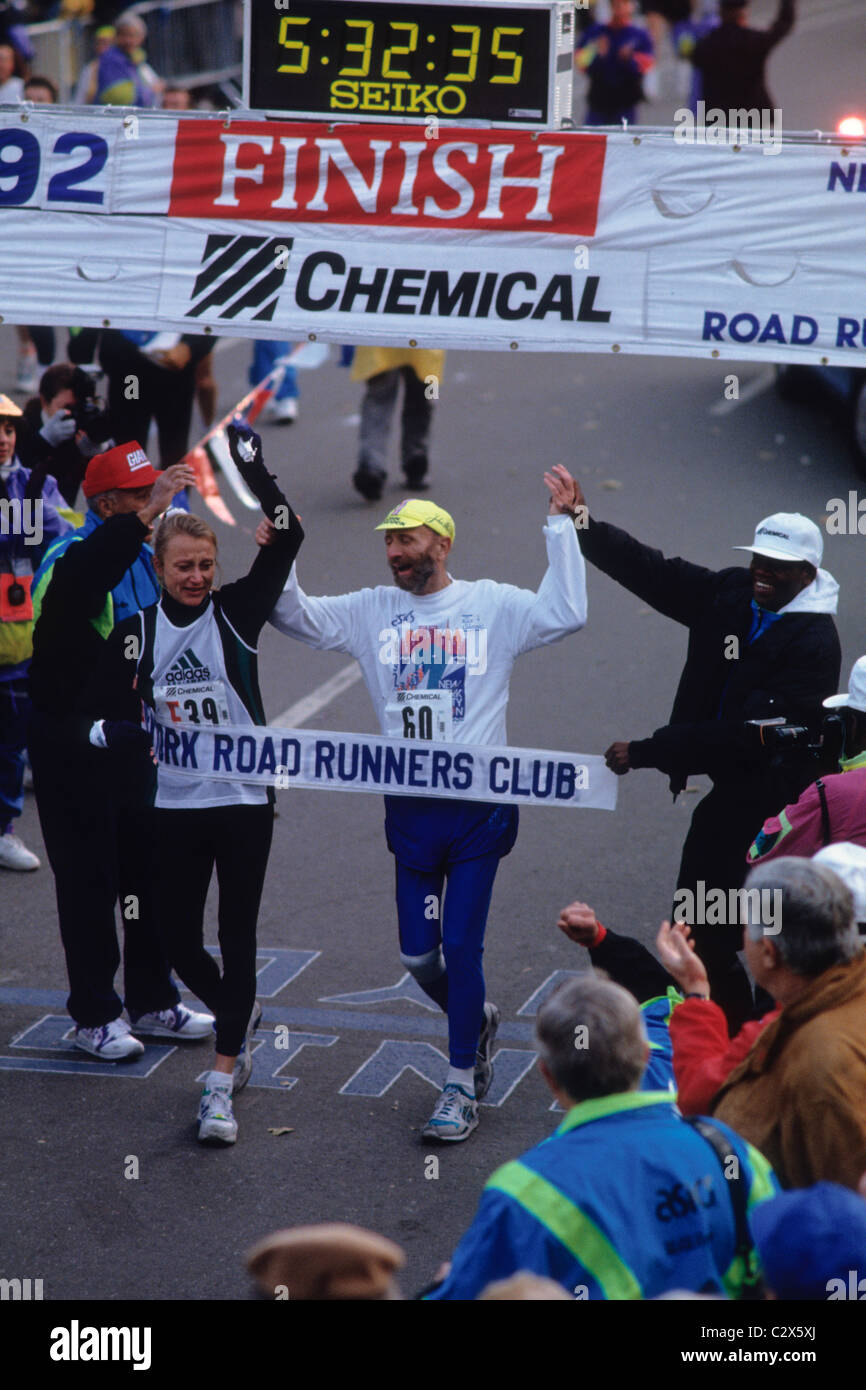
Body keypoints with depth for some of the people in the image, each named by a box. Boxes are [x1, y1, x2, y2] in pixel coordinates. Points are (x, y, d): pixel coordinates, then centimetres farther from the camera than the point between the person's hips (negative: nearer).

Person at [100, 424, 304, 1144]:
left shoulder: (237, 612, -3)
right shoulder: (136, 632, 2)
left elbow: (286, 539, -13)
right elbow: (118, 712, 3)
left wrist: (251, 463, -21)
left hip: (245, 799, -2)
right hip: (176, 806, 2)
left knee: (237, 936, -2)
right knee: (178, 938, 6)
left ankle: (221, 1082, 1)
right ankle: (239, 1014, 37)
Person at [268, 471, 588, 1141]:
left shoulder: (492, 605, -2)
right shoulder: (373, 610, 7)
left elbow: (565, 613, -14)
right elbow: (295, 616, 7)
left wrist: (561, 524, -16)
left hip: (479, 808, -4)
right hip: (410, 809, 4)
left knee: (461, 948, -4)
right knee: (417, 952, 9)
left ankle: (462, 1085, 9)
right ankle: (477, 1019, 40)